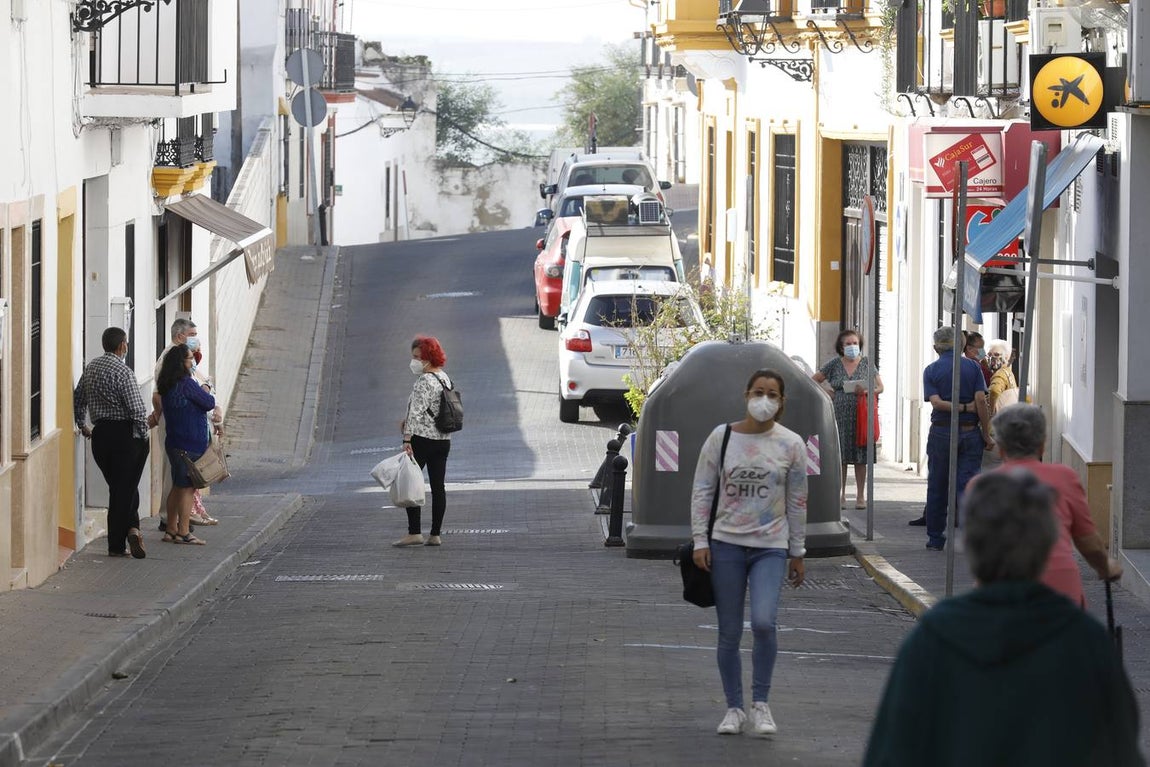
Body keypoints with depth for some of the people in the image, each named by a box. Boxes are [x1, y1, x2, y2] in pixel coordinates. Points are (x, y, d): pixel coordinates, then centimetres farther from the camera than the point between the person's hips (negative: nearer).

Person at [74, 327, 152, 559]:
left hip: (100, 434, 6)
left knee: (118, 486, 15)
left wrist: (82, 425, 30)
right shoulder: (123, 372, -14)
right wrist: (143, 435, -7)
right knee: (126, 488, 1)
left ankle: (131, 528, 6)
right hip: (124, 433, -6)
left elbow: (78, 399, 17)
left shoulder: (90, 368, 8)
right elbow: (137, 409, -18)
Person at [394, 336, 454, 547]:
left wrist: (407, 439, -23)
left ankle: (414, 532, -9)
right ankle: (435, 535, 7)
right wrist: (409, 422, 12)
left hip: (422, 438, -9)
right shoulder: (444, 378, 14)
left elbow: (416, 412, -21)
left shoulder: (424, 381, -15)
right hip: (444, 440, 9)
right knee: (438, 486, 7)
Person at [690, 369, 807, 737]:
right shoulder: (722, 437, 0)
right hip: (726, 544, 1)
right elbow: (702, 490, 3)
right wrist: (700, 541, -3)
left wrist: (797, 552, 8)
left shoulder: (791, 445, 1)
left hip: (770, 546, -1)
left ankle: (761, 702, -4)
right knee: (729, 633, 4)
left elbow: (797, 501, 7)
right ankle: (734, 708, 17)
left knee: (763, 622, -20)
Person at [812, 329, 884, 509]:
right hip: (839, 417, 1)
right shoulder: (834, 364, 8)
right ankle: (840, 496, 6)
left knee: (860, 458, -1)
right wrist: (824, 393, 0)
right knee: (839, 457, 0)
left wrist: (866, 392, -13)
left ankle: (860, 496, 4)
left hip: (860, 417, -1)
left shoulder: (866, 363, 7)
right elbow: (813, 381, 14)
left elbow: (880, 387, 6)